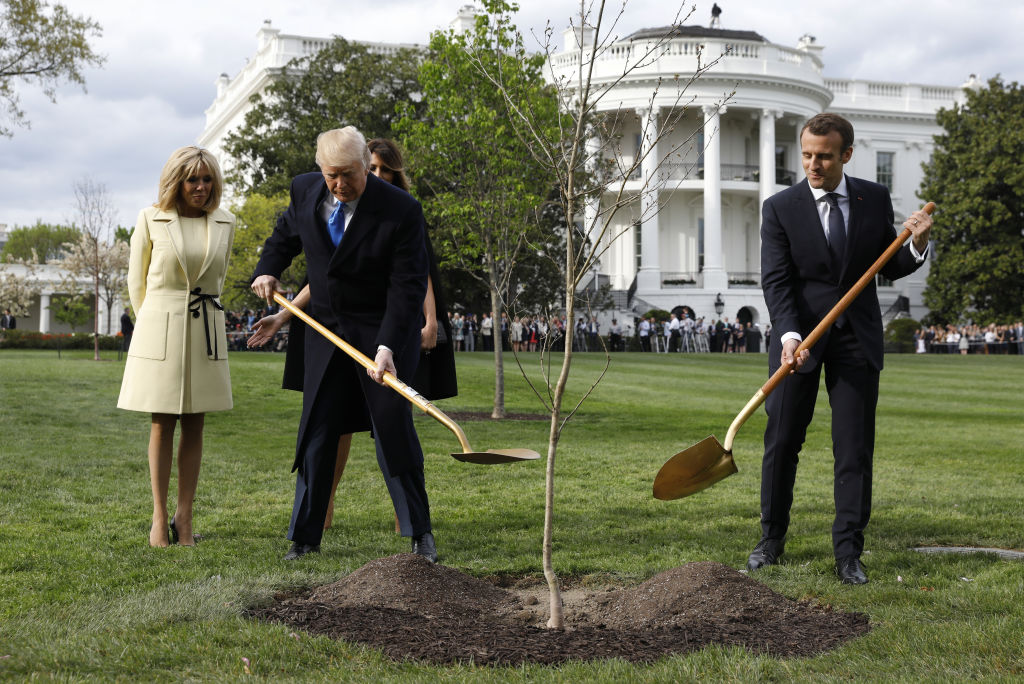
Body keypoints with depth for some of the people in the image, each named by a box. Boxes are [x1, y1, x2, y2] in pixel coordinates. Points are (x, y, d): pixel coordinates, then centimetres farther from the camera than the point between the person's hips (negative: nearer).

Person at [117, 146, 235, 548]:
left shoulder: (225, 224, 6)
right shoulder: (151, 220, -1)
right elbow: (136, 281, 8)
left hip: (205, 331, 3)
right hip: (159, 330, -2)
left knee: (194, 426, 3)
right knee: (162, 425, 1)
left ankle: (184, 517, 8)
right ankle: (159, 517, 7)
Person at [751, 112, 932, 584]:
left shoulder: (875, 199, 3)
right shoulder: (780, 208, -5)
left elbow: (888, 268, 9)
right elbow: (776, 280, -12)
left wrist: (916, 246, -13)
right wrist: (789, 335, -27)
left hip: (857, 338, 1)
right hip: (800, 337, -1)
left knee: (855, 449, 0)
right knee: (781, 441, 4)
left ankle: (848, 553, 7)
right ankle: (772, 540, 20)